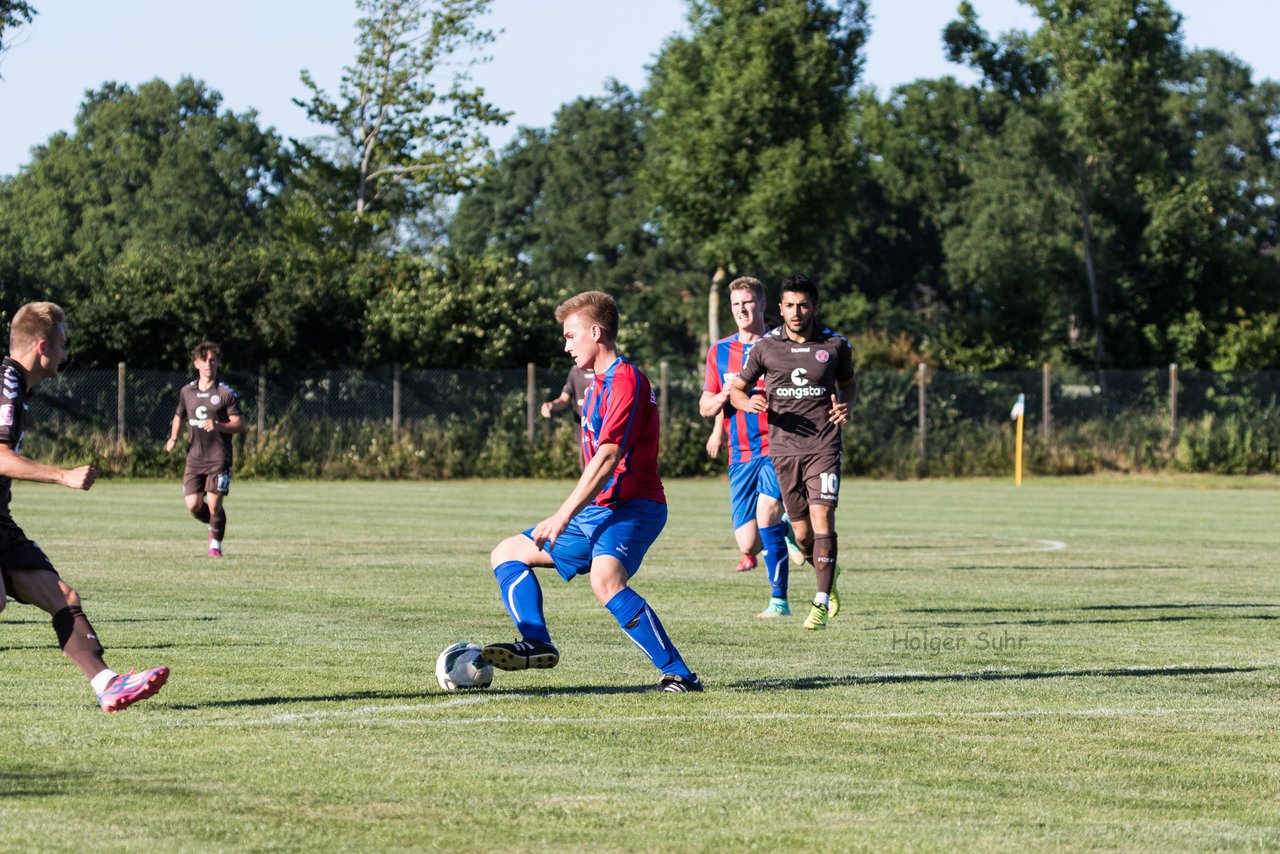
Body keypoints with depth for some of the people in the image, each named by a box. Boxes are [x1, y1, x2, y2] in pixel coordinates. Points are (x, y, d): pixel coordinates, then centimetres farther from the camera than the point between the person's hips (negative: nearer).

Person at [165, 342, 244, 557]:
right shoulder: (187, 392, 9)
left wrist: (218, 426, -23)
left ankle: (216, 543, 12)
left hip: (219, 458, -4)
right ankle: (213, 525, 28)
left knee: (214, 505, -10)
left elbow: (240, 425, -5)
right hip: (194, 457, 4)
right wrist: (173, 438, 8)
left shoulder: (226, 393, -4)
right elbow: (179, 416, 25)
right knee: (193, 505, -4)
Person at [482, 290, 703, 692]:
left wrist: (564, 515, -24)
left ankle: (679, 674, -34)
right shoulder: (597, 386, 19)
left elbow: (608, 456, -22)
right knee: (508, 553, 13)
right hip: (599, 510, 11)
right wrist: (567, 516, 22)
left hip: (632, 508, -11)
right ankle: (536, 643, -8)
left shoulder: (625, 380, -13)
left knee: (605, 579, -36)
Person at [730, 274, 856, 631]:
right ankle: (828, 575, 36)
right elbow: (737, 388, 12)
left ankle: (821, 604, -15)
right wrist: (748, 402, -11)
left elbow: (849, 383, 19)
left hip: (823, 446, -2)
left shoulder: (835, 345, 2)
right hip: (784, 447, 2)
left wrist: (845, 405, -3)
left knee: (821, 518, -16)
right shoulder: (765, 347, 2)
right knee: (802, 532, 5)